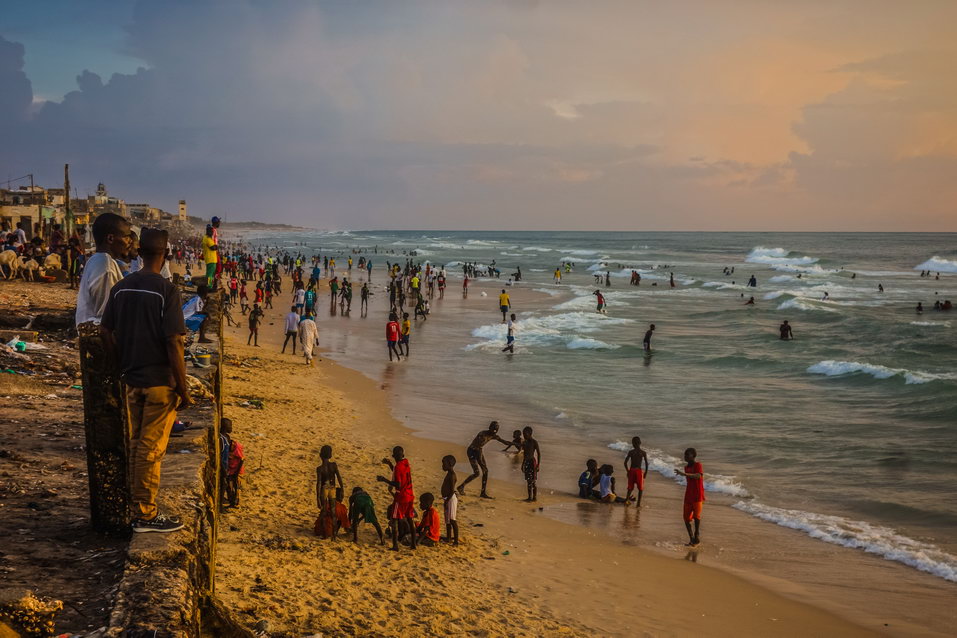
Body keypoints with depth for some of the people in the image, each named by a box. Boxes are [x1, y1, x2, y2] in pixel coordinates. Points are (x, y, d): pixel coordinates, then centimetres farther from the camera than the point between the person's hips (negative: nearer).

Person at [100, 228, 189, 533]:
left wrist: (122, 368, 17)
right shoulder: (166, 291, -15)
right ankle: (145, 514, 7)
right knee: (152, 448, 0)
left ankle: (136, 500, 28)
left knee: (136, 443, 17)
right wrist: (183, 387, -11)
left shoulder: (120, 288, 4)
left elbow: (105, 332, 7)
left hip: (131, 379, 6)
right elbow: (173, 342, -18)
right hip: (160, 381, -6)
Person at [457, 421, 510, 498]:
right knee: (476, 473, -12)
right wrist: (481, 462, -36)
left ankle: (483, 493, 6)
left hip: (479, 451, 8)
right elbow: (479, 447, -34)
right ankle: (461, 487, 5)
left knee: (485, 471, -1)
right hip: (471, 451, -8)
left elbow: (505, 442, 4)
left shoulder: (493, 436, -4)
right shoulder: (483, 434, -29)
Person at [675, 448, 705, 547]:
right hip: (688, 497, 7)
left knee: (696, 516, -5)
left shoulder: (698, 465, -11)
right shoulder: (686, 467, 12)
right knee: (686, 518, 4)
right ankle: (691, 538, 16)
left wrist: (684, 474, -41)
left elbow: (698, 476, -32)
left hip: (697, 497, -7)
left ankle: (697, 537, 9)